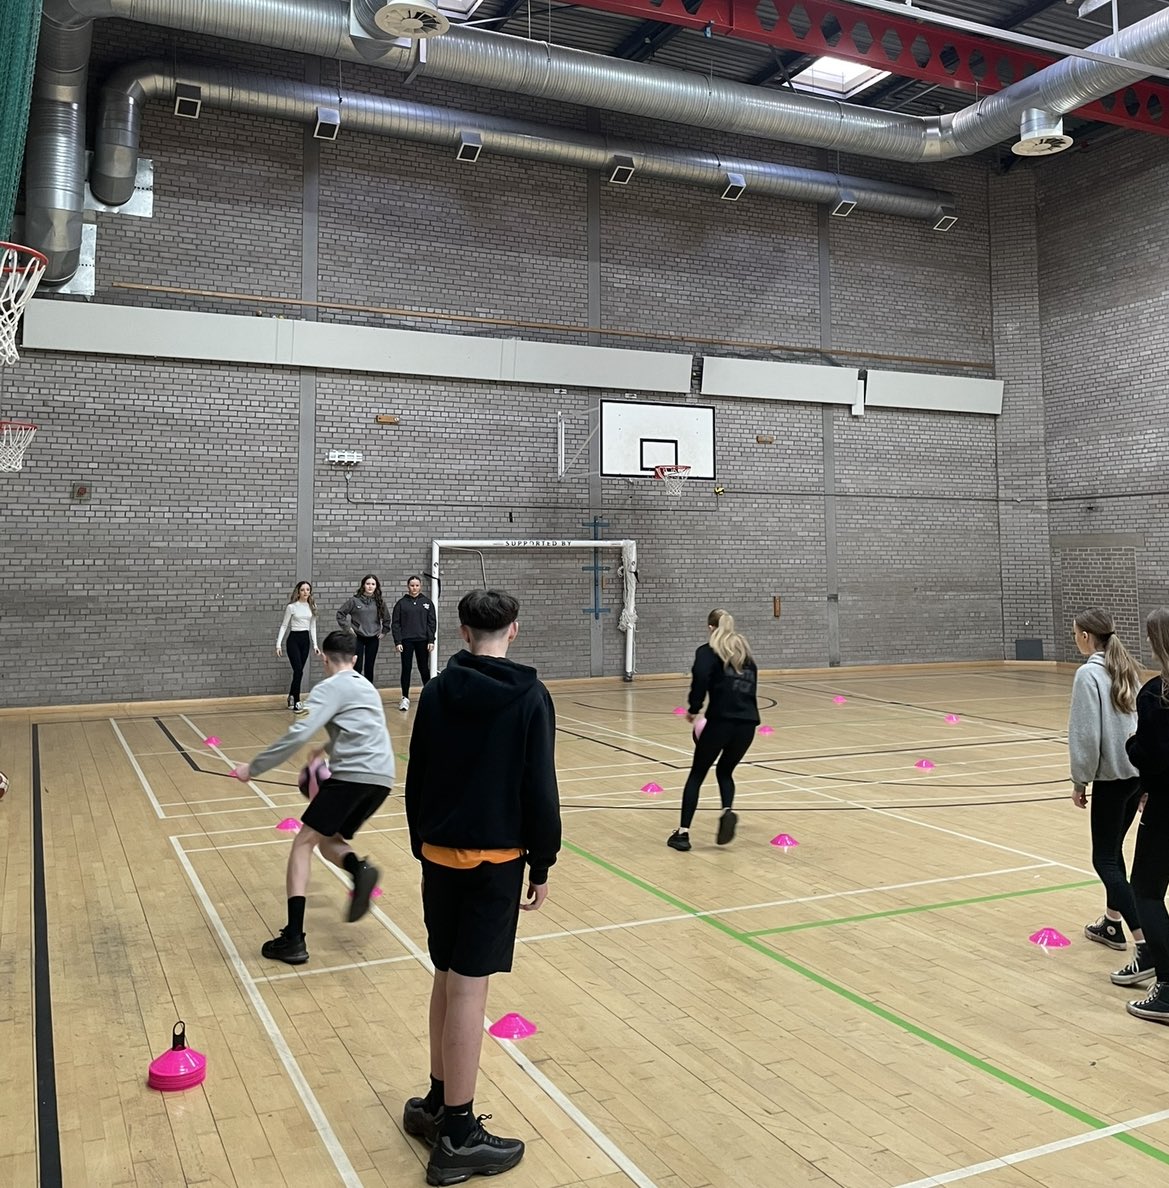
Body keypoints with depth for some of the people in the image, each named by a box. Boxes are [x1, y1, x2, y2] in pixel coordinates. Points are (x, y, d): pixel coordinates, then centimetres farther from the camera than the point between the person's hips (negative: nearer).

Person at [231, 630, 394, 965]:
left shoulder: (331, 687, 1)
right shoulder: (365, 686, 26)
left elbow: (299, 733, -12)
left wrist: (254, 767, -6)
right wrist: (327, 748, 59)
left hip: (352, 775, -8)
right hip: (381, 778, 8)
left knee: (303, 842, 2)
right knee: (329, 840, 22)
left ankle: (293, 939, -8)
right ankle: (359, 869, -13)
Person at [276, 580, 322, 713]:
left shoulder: (312, 607, 8)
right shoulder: (291, 607, -6)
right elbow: (284, 626, -4)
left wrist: (315, 644, 8)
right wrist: (278, 644, -11)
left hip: (305, 639, 5)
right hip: (293, 639, -5)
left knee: (299, 671, 8)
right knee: (298, 671, -11)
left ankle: (291, 697, 25)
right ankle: (296, 702, -4)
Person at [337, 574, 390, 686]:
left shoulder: (380, 601, 2)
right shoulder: (355, 600, -6)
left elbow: (386, 619, 15)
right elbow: (340, 614, 0)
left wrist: (384, 631, 11)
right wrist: (347, 628, -3)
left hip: (373, 639, 2)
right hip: (358, 638, -2)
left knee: (369, 668, 8)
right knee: (357, 667, -4)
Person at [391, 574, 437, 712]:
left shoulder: (427, 602, 4)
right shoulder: (401, 603, 1)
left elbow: (432, 623, 4)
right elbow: (395, 623, 1)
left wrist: (431, 641, -3)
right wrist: (398, 641, -6)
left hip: (422, 640, 1)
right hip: (406, 640, -1)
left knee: (424, 668, 7)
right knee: (406, 669, 1)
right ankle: (405, 698, 8)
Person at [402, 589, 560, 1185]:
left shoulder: (437, 692, 3)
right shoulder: (529, 697, -9)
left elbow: (416, 778, 8)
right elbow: (539, 790, -10)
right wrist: (542, 863, 0)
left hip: (439, 852, 5)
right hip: (495, 857, -5)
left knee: (448, 977, 17)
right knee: (468, 987, -1)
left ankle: (437, 1104, 29)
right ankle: (457, 1136, 9)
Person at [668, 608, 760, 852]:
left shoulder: (708, 651, 4)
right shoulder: (745, 652, 22)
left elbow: (701, 677, -15)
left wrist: (693, 708, -5)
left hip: (721, 720, -4)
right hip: (748, 722, 5)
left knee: (697, 774, 11)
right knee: (725, 771, 24)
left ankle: (683, 832, 6)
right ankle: (728, 810, -5)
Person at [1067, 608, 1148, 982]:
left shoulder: (1089, 674, -14)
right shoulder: (1126, 668, 9)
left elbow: (1086, 735, -16)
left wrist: (1080, 780, -6)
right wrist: (1141, 767, 19)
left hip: (1111, 777, -8)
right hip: (1138, 773, 8)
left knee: (1105, 860, -4)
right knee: (1113, 850, 23)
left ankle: (1145, 947, -13)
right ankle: (1112, 923, 35)